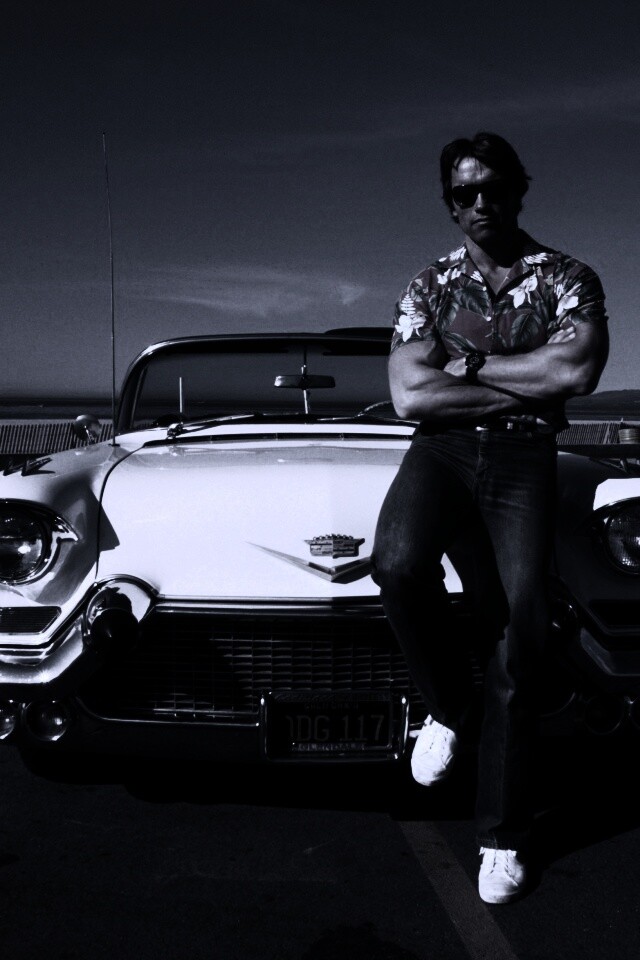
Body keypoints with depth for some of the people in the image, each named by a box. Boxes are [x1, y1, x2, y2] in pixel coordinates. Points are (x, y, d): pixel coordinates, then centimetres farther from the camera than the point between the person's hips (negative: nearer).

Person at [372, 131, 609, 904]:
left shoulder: (568, 280, 8)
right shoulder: (428, 286, 11)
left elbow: (577, 370, -12)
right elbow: (410, 397, -3)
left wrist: (471, 363, -5)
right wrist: (528, 386, -4)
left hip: (524, 459, 0)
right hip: (441, 449, 1)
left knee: (516, 635, -8)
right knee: (399, 561, -33)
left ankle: (503, 837, 7)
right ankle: (449, 705, -3)